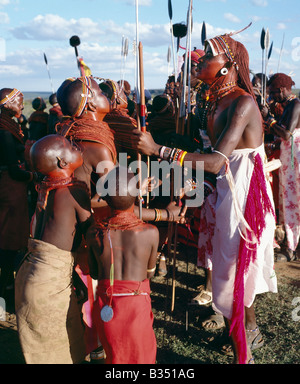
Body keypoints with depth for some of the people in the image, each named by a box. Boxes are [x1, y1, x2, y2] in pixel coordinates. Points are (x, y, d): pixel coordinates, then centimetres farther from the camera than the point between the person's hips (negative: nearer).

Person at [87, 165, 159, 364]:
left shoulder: (95, 233, -6)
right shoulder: (151, 232, -11)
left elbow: (95, 273, 8)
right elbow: (150, 273, 4)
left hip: (105, 309, 2)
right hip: (137, 305, -2)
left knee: (115, 356, 24)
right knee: (141, 356, 19)